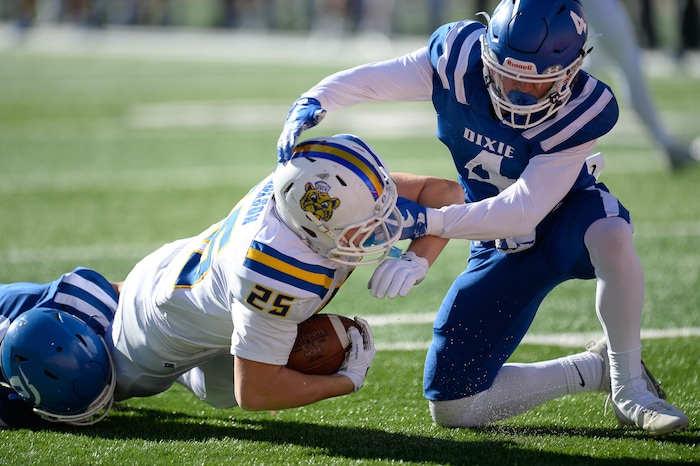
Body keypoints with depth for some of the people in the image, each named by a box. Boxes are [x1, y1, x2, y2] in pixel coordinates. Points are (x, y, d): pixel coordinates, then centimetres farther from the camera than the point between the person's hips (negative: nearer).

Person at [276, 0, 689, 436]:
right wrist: (312, 104, -35)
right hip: (503, 248, 4)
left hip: (566, 221, -4)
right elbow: (366, 80, -13)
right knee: (451, 407, -2)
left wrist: (422, 221, -42)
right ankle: (596, 369, 14)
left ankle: (629, 385, -21)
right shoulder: (459, 57, -23)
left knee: (610, 233, -44)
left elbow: (521, 213, -35)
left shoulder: (582, 110, -31)